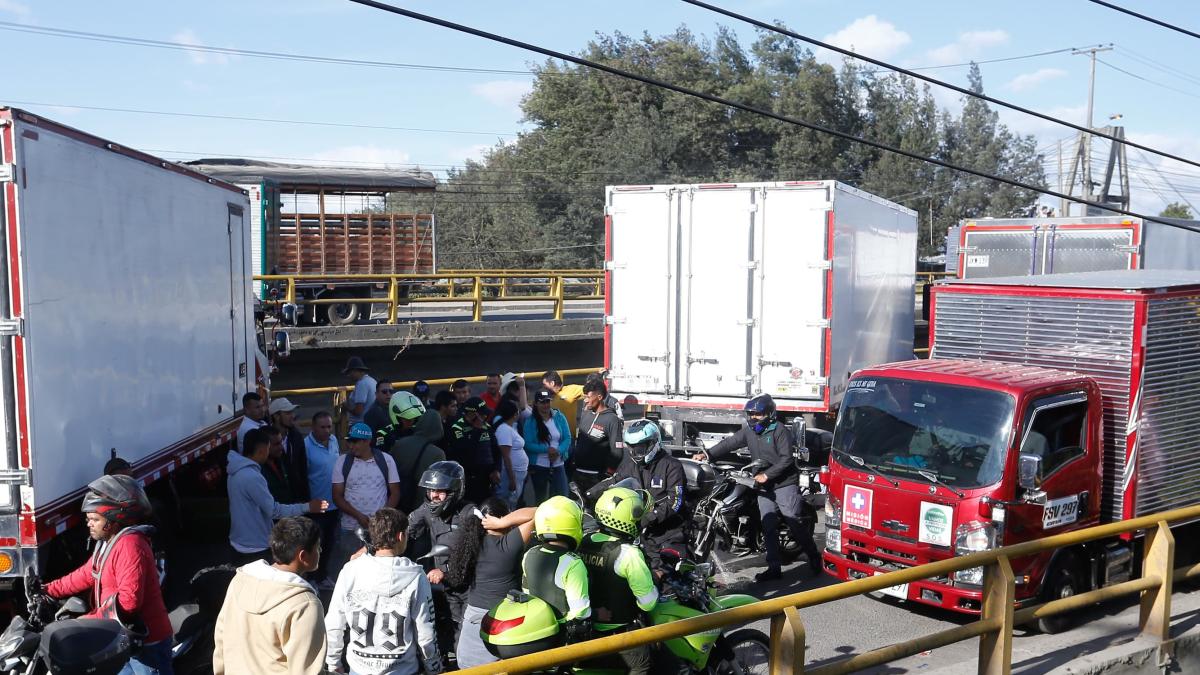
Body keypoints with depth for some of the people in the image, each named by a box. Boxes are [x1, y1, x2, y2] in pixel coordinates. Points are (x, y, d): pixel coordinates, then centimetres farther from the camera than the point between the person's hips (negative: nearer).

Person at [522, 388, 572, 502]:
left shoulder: (559, 417, 0)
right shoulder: (530, 421, -7)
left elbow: (567, 438, -1)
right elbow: (528, 444, -13)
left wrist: (558, 451, -19)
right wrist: (547, 449, -23)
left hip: (558, 465, 1)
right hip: (538, 466, -1)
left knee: (561, 497, -5)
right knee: (540, 498, 13)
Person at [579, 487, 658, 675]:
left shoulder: (585, 542, -5)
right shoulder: (628, 553, -25)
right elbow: (647, 603, -21)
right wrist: (654, 580, -4)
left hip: (588, 624, 7)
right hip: (618, 629, -6)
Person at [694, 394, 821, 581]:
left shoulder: (779, 431, -11)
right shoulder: (748, 431, 8)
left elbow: (786, 459, -16)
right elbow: (729, 443, 3)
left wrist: (766, 475, -20)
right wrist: (708, 454, -10)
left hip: (784, 484, -6)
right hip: (765, 487, 6)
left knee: (794, 523, -5)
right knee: (768, 527, 3)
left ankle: (814, 558, 11)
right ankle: (774, 567, 7)